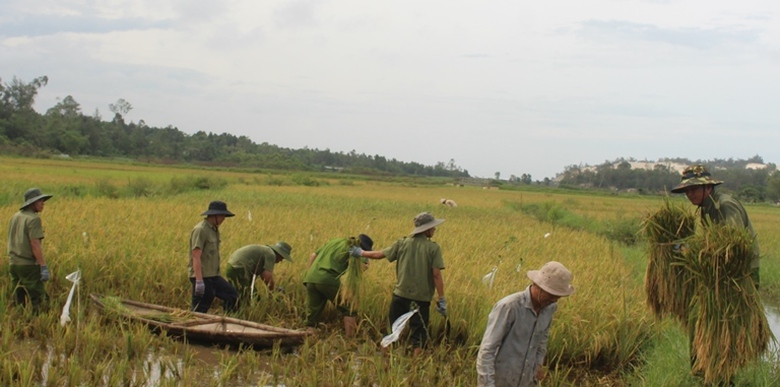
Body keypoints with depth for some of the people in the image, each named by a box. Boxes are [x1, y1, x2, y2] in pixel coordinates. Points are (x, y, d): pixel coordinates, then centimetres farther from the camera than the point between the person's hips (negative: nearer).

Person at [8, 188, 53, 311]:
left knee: (18, 301, 13)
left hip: (14, 264, 8)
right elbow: (35, 244, -19)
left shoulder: (15, 217, 12)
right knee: (38, 300, -6)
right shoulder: (33, 219, -13)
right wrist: (44, 267, -19)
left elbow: (11, 242, 16)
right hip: (29, 264, -8)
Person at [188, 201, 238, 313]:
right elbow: (196, 257, -20)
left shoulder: (214, 229, 13)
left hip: (213, 276, 9)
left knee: (232, 295, 10)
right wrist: (199, 281, -25)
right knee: (199, 311, -3)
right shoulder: (200, 230, -15)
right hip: (203, 277, -9)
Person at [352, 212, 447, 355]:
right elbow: (436, 275, -14)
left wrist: (361, 253, 25)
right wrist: (441, 299, -9)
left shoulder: (402, 243, 1)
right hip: (421, 298, -3)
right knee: (418, 333, 7)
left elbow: (380, 254, 8)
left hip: (400, 295, 3)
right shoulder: (434, 248, -9)